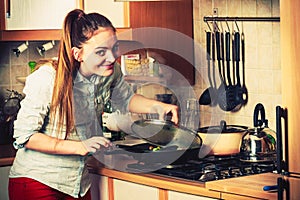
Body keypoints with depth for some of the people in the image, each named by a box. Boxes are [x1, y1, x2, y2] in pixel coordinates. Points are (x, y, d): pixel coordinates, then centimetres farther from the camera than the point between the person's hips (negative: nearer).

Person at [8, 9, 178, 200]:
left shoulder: (111, 72, -7)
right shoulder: (47, 79, -24)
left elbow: (126, 99, 15)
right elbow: (24, 136, -20)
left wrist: (158, 107, -5)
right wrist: (79, 147, -27)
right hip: (36, 182, -5)